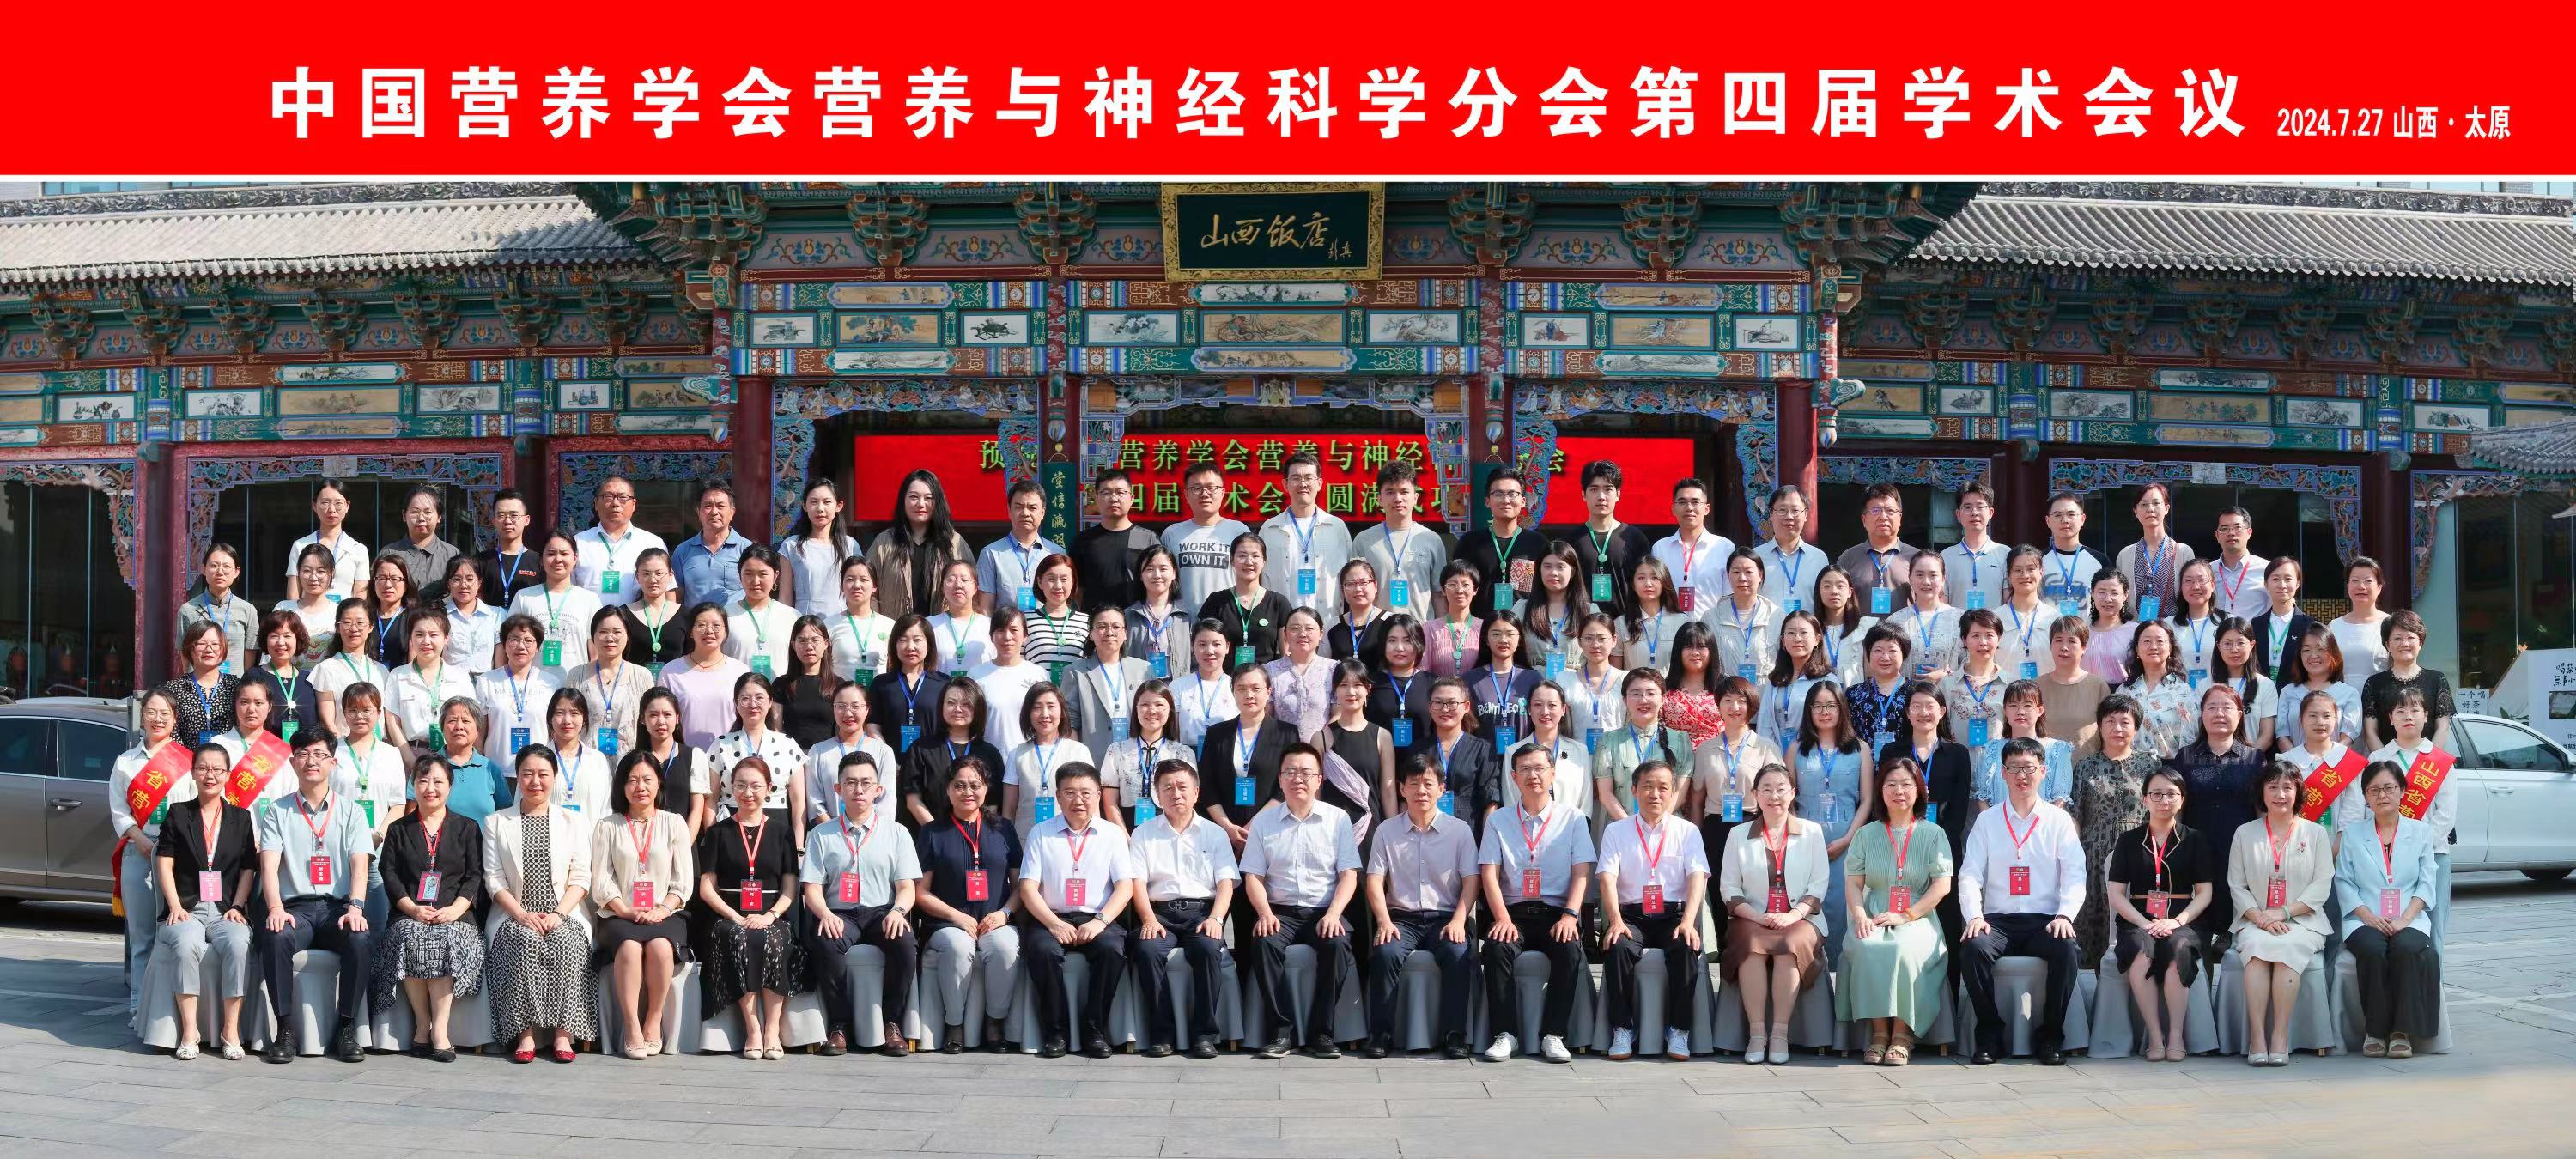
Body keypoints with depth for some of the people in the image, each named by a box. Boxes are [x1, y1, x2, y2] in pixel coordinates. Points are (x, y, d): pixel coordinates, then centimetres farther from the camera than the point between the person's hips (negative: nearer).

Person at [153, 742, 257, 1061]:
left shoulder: (241, 817, 16)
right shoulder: (178, 814, 13)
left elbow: (248, 868, 12)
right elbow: (164, 864, 7)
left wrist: (236, 907, -3)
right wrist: (176, 907, -7)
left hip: (227, 910, 1)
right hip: (187, 909, -1)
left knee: (238, 945, -34)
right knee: (186, 945, -36)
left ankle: (231, 1029, -24)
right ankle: (189, 1030, -28)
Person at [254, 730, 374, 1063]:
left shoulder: (350, 813, 13)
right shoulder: (277, 813, 12)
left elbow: (359, 865, 0)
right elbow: (269, 865, -1)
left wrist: (355, 908, -19)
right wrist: (276, 909, -20)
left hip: (338, 907, 0)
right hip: (295, 907, 0)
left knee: (360, 940, -32)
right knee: (275, 938, -34)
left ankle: (347, 1031, -21)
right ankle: (285, 1030, -24)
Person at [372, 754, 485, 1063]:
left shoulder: (467, 828, 17)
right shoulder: (399, 830, 19)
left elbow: (474, 877, 7)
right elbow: (390, 877, 8)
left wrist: (454, 910, -12)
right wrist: (414, 909, -11)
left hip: (454, 914, -1)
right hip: (409, 914, 1)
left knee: (449, 938, -35)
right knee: (409, 937, -34)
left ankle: (438, 1029, -34)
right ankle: (422, 1024, -25)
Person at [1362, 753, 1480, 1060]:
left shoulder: (1459, 830, 6)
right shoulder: (1387, 832, 8)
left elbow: (1470, 882, 2)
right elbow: (1375, 882, 2)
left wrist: (1458, 921, -14)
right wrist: (1384, 921, -15)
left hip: (1445, 917, 0)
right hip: (1401, 917, 0)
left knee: (1460, 954, -31)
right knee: (1385, 952, -31)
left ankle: (1454, 1034, -21)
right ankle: (1381, 1033, -21)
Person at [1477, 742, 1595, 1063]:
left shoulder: (1572, 820, 10)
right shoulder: (1499, 821, 12)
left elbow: (1582, 873, 2)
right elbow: (1490, 874, 3)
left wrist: (1570, 915, -15)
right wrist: (1502, 918, -14)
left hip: (1556, 912, 0)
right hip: (1513, 911, 1)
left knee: (1570, 949, -32)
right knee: (1497, 947, -31)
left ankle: (1553, 1034, -24)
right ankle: (1505, 1034, -25)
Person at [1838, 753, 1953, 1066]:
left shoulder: (1932, 835, 8)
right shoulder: (1866, 835, 15)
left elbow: (1942, 885, -1)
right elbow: (1853, 882, 8)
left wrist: (1905, 916, -12)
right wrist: (1860, 915, -12)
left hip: (1917, 919, -2)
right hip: (1874, 919, 2)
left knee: (1903, 948, -35)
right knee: (1868, 948, -32)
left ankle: (1902, 1034, -27)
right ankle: (1879, 1031, -26)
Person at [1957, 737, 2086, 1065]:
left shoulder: (2059, 821, 11)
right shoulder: (1987, 821, 13)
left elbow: (2074, 875, 2)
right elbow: (1970, 875, 3)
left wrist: (2065, 915, -16)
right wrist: (1973, 916, -14)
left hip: (2045, 921, -1)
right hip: (1998, 919, 1)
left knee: (2065, 949, -33)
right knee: (1973, 947, -31)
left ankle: (2051, 1036, -16)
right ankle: (1990, 1036, -17)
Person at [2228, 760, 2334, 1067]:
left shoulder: (2315, 833, 11)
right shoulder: (2245, 834, 14)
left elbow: (2322, 886, 1)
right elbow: (2236, 885, 7)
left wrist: (2283, 912, -13)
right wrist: (2259, 917, -12)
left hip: (2302, 921, -1)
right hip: (2255, 921, 1)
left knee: (2287, 946, -35)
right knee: (2257, 946, -33)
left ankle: (2280, 1036, -34)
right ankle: (2256, 1038, -38)